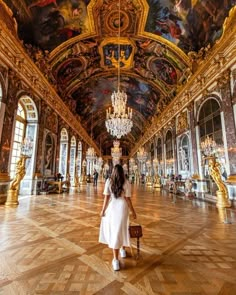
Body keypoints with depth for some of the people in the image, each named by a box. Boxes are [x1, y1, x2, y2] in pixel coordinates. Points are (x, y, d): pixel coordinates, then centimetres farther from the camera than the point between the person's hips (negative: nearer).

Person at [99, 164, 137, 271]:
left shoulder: (109, 181, -7)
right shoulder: (126, 182, -8)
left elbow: (106, 197, -7)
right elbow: (128, 199, -8)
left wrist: (103, 210, 3)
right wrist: (133, 211, 3)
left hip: (111, 208, 0)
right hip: (122, 208, 0)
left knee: (113, 230, 11)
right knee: (121, 229, 20)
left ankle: (116, 260, 15)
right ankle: (123, 250, 43)